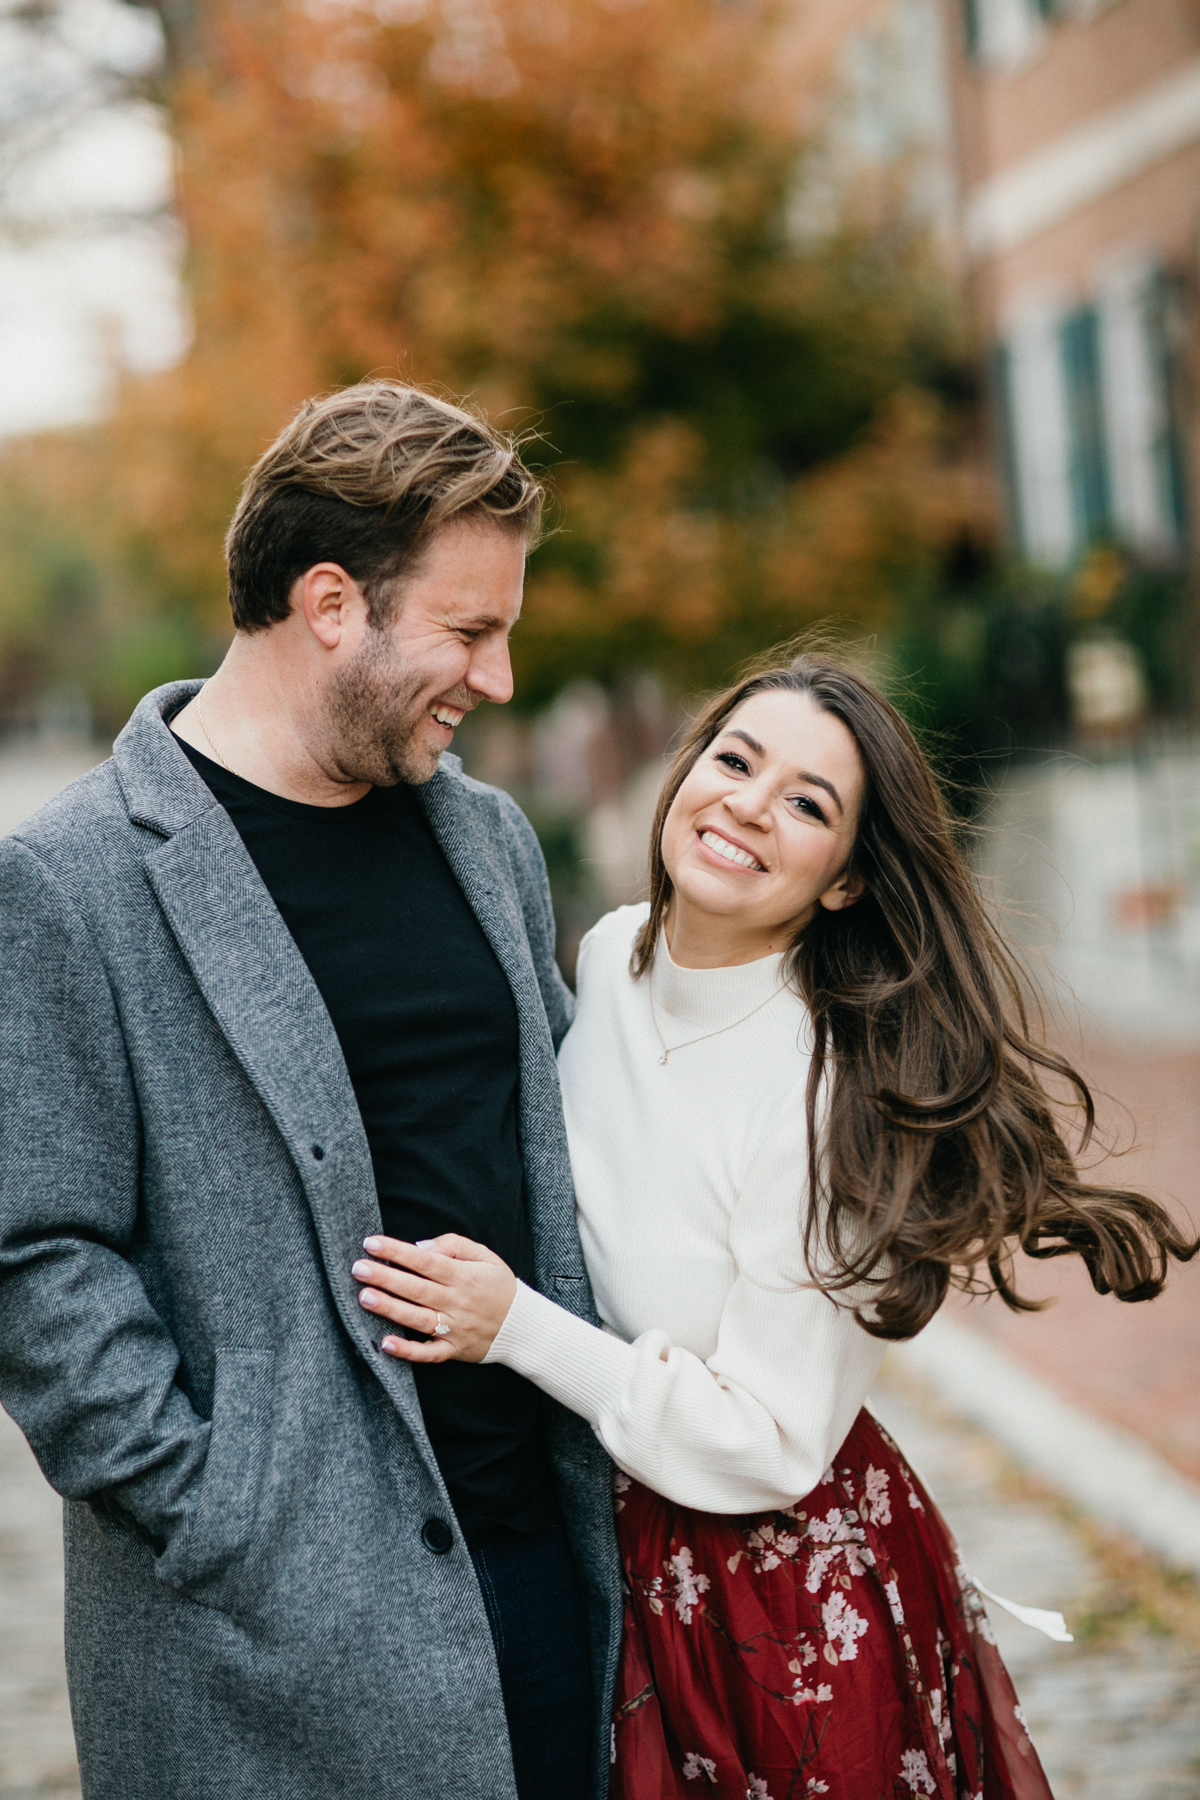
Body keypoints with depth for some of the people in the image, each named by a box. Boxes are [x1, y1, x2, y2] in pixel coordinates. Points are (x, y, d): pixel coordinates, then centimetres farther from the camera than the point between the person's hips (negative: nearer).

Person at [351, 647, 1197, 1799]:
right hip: (600, 1542, 6)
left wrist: (516, 1327, -28)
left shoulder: (836, 1097, -27)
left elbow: (765, 1449, -24)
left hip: (777, 1575, -6)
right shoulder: (610, 955, -5)